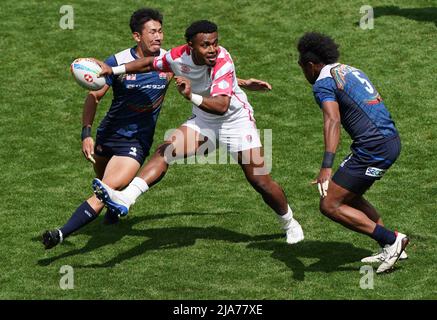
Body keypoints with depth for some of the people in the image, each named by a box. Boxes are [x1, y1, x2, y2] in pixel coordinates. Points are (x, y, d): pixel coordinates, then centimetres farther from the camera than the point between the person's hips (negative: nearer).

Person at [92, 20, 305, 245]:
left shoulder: (223, 62, -32)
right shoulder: (179, 56, -17)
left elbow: (221, 106, -44)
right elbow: (152, 63, 5)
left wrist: (191, 96, -59)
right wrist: (113, 70, 2)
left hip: (236, 120, -4)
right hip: (203, 121, 4)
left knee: (260, 181, -2)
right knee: (165, 151, -18)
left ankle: (289, 224, 24)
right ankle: (125, 200, -29)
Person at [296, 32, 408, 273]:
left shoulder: (323, 83, -8)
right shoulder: (351, 71, 20)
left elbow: (332, 121, -25)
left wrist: (326, 167, -35)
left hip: (372, 148, -9)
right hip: (392, 140, 9)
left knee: (330, 206, -4)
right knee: (349, 198, 24)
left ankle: (391, 241, -7)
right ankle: (391, 249, 19)